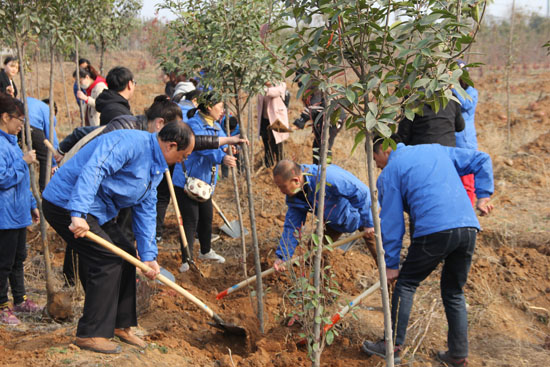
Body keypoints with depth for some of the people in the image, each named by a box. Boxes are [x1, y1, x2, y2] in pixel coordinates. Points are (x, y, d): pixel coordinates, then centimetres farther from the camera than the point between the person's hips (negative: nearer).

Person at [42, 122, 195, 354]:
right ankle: (90, 334, -4)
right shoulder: (131, 143, -21)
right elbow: (92, 171, -33)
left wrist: (148, 255, 4)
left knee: (126, 255, 11)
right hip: (66, 205, -10)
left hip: (99, 211, 11)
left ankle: (121, 325, 22)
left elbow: (145, 211, 13)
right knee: (108, 260, -13)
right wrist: (78, 214, -41)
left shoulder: (157, 169, 11)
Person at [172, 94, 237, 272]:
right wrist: (222, 157, -47)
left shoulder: (216, 126, 14)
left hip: (205, 181, 9)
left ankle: (206, 251, 39)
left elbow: (221, 144, 9)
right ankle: (186, 261, 3)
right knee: (190, 220, -6)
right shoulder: (194, 124, -18)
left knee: (206, 217, 19)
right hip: (187, 180, -9)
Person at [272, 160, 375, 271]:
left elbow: (361, 192, -32)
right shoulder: (293, 195, -15)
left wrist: (368, 223, -23)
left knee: (377, 252, -3)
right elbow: (292, 226, -6)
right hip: (334, 221, 6)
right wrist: (282, 257, -12)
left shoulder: (327, 177, -41)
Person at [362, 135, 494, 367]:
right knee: (454, 292, 19)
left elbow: (391, 222, 5)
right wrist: (483, 196, 19)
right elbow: (481, 160, 24)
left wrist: (390, 264, 10)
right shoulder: (437, 150, 26)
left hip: (434, 231, -6)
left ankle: (393, 346, 13)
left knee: (406, 284, 11)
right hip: (469, 227, 6)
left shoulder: (390, 172, 9)